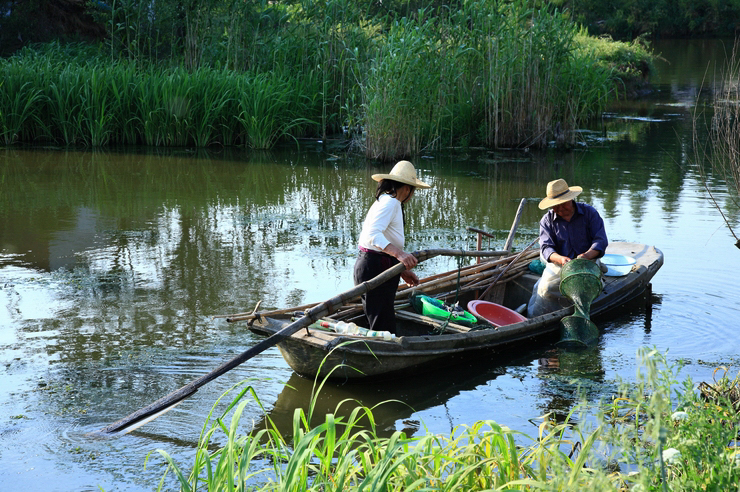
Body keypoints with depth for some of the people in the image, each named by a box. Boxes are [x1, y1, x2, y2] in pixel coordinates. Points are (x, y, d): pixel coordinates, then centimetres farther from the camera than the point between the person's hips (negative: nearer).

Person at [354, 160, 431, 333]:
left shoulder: (387, 201, 20)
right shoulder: (390, 202, -13)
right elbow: (373, 234, -28)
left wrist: (403, 271, 18)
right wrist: (399, 254, -37)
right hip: (374, 268, -11)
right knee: (383, 328, -11)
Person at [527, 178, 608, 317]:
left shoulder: (589, 213, 4)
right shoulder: (547, 220, 7)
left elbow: (601, 240, -4)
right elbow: (546, 248, -4)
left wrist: (587, 255, -26)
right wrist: (560, 259, -27)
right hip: (558, 265, 1)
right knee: (545, 288, -29)